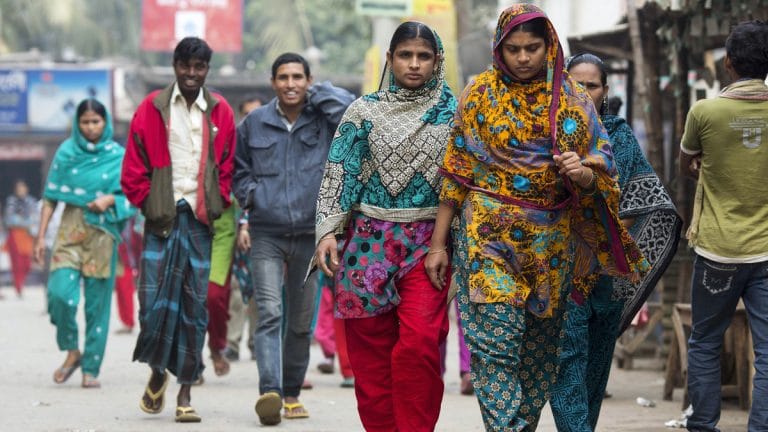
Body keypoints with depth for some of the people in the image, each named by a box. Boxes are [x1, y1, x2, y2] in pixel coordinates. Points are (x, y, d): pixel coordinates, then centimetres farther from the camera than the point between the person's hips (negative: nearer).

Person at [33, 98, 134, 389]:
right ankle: (71, 351, 6)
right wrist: (41, 235, 1)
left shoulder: (118, 156, 3)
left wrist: (110, 200, -15)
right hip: (70, 228, 1)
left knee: (98, 302, 0)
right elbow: (51, 197, 6)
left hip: (103, 232, 0)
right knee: (60, 293, -16)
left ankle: (91, 369, 7)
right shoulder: (66, 152, 6)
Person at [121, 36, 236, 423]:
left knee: (194, 306, 1)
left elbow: (228, 166, 13)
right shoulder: (152, 109, 3)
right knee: (154, 300, -7)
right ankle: (158, 370, 20)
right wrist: (148, 203, 0)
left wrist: (218, 204, 3)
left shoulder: (220, 112, 7)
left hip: (200, 219, 1)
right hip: (161, 218, -1)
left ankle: (185, 393, 6)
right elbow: (133, 168, 6)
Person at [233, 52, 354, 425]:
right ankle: (269, 391, -26)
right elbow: (236, 166, 18)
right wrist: (248, 193, 1)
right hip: (266, 235, -1)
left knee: (301, 321, 9)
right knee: (269, 313, -16)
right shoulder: (254, 124, 4)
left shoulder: (324, 120, 0)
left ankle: (292, 394, 22)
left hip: (310, 233, 1)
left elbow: (351, 108, -21)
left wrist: (315, 93, -9)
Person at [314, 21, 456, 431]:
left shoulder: (451, 112, 6)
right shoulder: (364, 111, 6)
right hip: (369, 241, 1)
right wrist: (328, 231, -9)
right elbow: (339, 173, 2)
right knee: (371, 350, 2)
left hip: (428, 243, -1)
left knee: (420, 344, -15)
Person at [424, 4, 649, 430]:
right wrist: (438, 243, 2)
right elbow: (456, 172, 4)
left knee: (539, 347, 8)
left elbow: (602, 176, 5)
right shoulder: (480, 94, 2)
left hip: (551, 242, 3)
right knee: (495, 340, -14)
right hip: (489, 235, -2)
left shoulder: (573, 100, 5)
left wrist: (582, 173, -19)